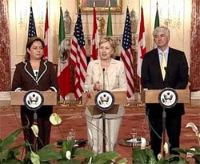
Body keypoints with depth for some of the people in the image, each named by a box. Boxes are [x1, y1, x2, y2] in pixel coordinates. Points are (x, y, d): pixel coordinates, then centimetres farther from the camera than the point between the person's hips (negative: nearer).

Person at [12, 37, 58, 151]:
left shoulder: (49, 66, 8)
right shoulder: (21, 66, 6)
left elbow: (55, 85, 2)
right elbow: (15, 87, 1)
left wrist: (49, 92, -18)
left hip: (45, 107, 1)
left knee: (44, 137, 3)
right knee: (29, 137, 2)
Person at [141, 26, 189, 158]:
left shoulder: (179, 55, 3)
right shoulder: (148, 57, 4)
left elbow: (184, 79, 0)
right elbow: (144, 81, 1)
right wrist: (157, 92, -14)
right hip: (154, 102, 0)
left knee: (174, 136, 7)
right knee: (155, 136, 8)